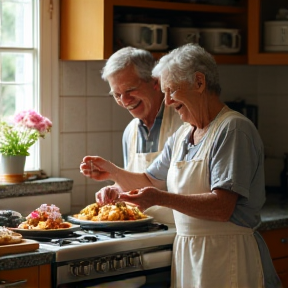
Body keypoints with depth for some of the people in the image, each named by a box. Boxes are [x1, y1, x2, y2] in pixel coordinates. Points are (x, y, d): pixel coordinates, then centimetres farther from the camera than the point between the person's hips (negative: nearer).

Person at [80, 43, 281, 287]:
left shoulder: (234, 129, -13)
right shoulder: (182, 135, 14)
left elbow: (222, 207, -22)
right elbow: (152, 182, 24)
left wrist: (162, 199, -28)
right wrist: (112, 172, 8)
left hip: (228, 260, -7)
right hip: (186, 253, 7)